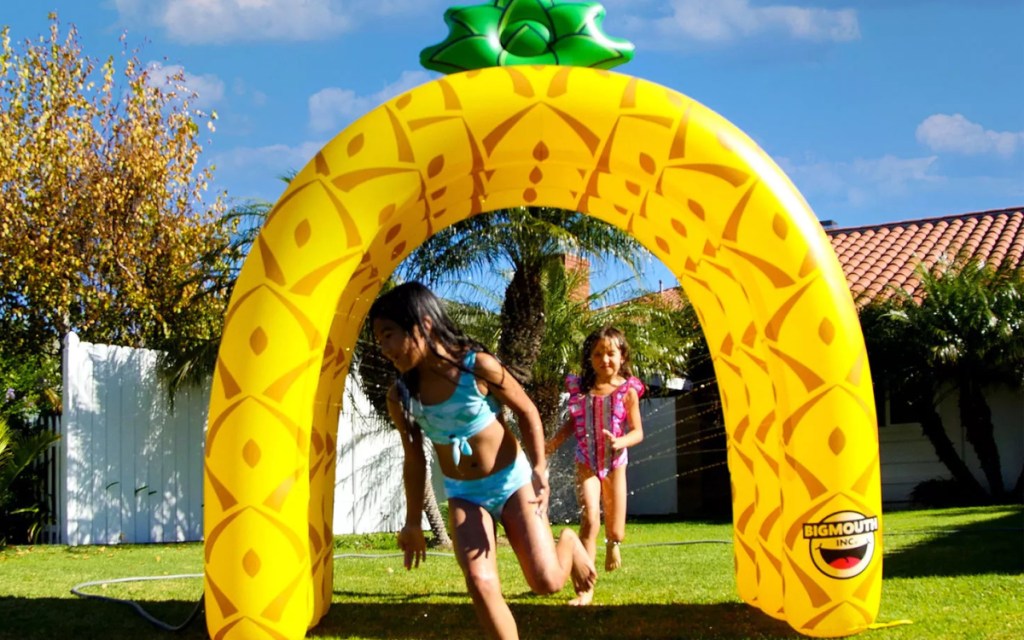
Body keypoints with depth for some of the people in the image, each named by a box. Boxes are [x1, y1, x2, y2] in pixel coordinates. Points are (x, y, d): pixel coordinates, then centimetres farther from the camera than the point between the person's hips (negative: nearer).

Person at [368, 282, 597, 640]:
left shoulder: (478, 366, -22)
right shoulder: (400, 397, -11)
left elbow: (527, 412, -9)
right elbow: (414, 459, 4)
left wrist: (539, 469, -20)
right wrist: (413, 522, 9)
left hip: (511, 480, -3)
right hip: (463, 493, 3)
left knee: (547, 582, -8)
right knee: (480, 584, -15)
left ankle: (568, 544, 28)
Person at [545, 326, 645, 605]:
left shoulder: (627, 390, -9)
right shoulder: (579, 387, -4)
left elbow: (638, 432, -8)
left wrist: (620, 442, -28)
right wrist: (555, 440, -3)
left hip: (615, 464, 0)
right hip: (586, 464, 0)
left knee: (615, 531, 8)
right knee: (590, 520, -18)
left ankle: (612, 543, 49)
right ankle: (585, 588, -14)